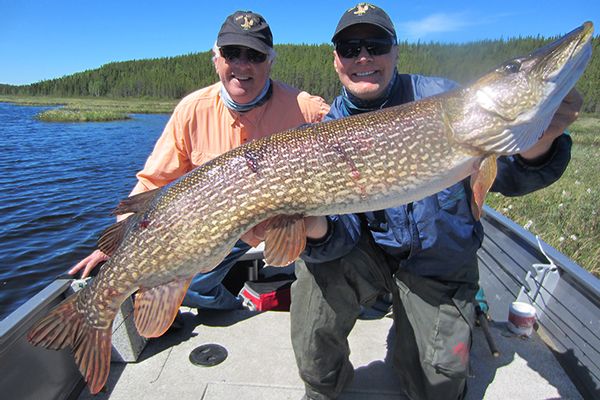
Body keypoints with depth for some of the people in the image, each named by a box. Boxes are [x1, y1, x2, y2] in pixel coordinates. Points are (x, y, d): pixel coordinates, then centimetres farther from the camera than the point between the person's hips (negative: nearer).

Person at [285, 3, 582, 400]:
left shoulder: (441, 96, -14)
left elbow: (509, 177, -15)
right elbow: (344, 231, -17)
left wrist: (537, 143, -38)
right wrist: (317, 226, -41)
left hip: (441, 260, 0)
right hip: (370, 247, 1)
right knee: (315, 274, -29)